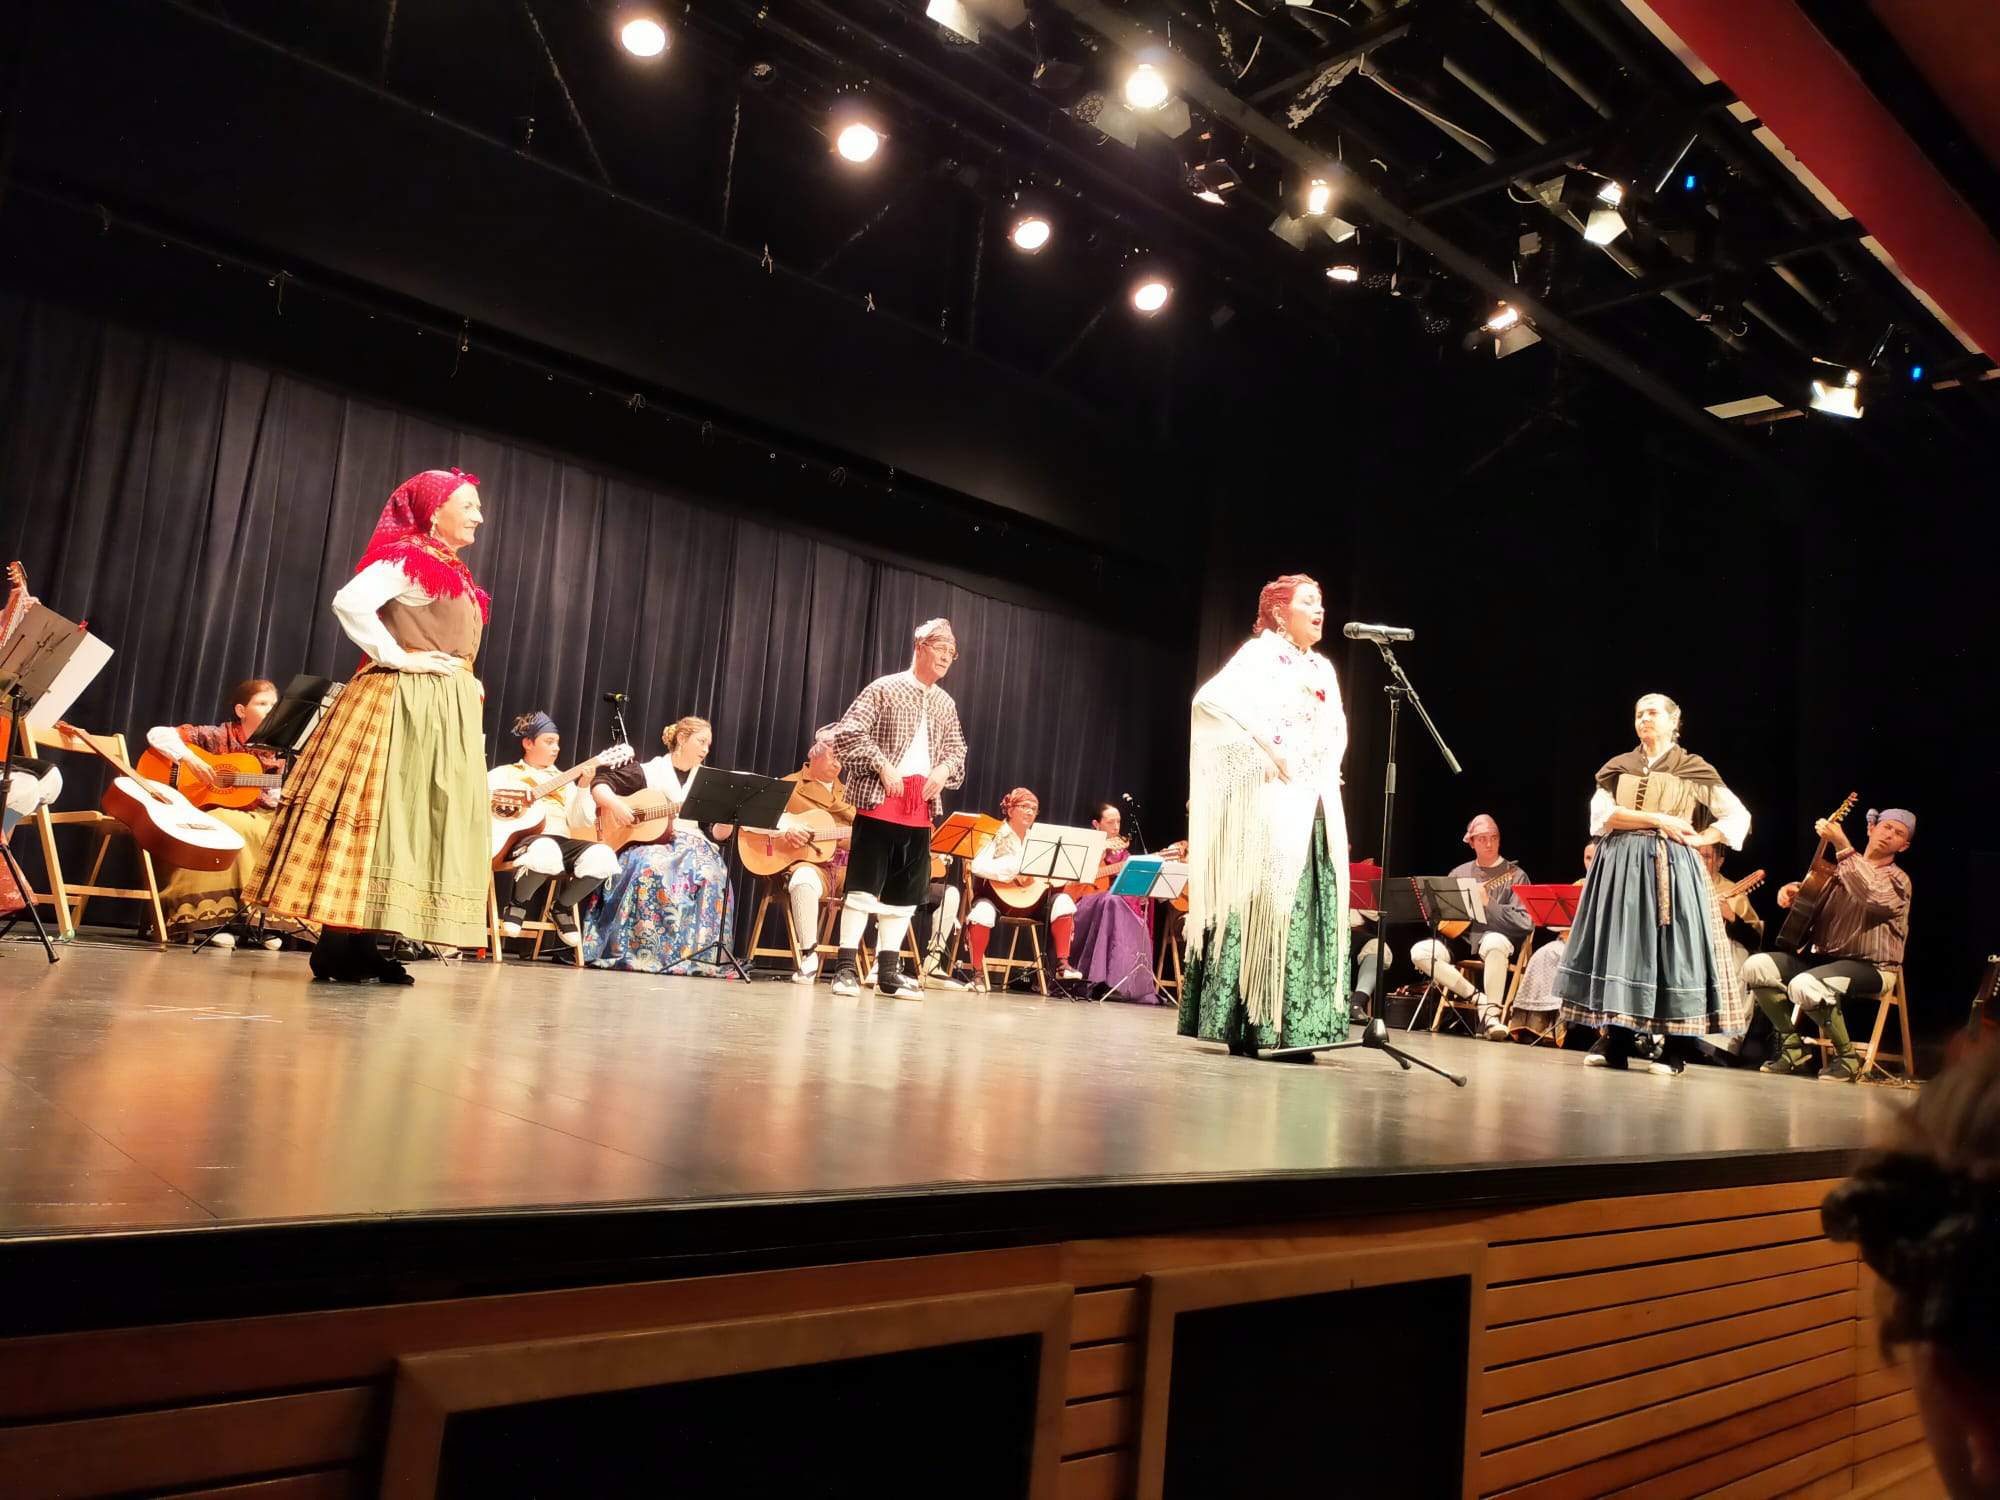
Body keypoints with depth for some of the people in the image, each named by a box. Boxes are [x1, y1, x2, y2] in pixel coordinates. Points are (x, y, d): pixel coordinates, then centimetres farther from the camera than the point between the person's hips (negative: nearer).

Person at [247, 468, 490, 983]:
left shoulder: (453, 572, 20)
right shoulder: (408, 558, -8)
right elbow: (350, 603, -22)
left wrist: (465, 683, 11)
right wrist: (398, 659, -18)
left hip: (442, 710, 9)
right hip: (402, 703, -9)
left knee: (413, 818, 6)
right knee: (377, 813, -9)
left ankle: (359, 942, 9)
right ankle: (336, 946, -7)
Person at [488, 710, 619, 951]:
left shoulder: (564, 781, 29)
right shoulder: (504, 774, 18)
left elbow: (580, 820, 16)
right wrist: (502, 802, -12)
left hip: (561, 841, 5)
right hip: (521, 838, -4)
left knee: (603, 858, -27)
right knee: (546, 851, -42)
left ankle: (562, 906, 1)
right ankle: (517, 904, -10)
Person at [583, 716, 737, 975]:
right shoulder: (648, 771, 6)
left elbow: (717, 835, 11)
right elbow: (599, 784, 3)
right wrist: (615, 805, -15)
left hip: (692, 847, 3)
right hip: (650, 843, -3)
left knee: (712, 876, -31)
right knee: (652, 871, -38)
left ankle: (695, 955, -27)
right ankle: (639, 951, -29)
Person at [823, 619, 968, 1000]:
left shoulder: (946, 704, 15)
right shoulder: (885, 688, -3)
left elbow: (957, 750, 21)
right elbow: (846, 733, -9)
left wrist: (944, 769, -1)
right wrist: (882, 765, -16)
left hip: (922, 807, 6)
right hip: (879, 800, -6)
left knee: (905, 890, 7)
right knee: (864, 884, -6)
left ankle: (888, 972, 14)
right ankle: (846, 966, 0)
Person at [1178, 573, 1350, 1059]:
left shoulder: (1324, 668, 20)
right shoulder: (1261, 652, -2)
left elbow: (1336, 729, 32)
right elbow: (1213, 699, -17)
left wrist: (1329, 771, 13)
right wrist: (1265, 746, -20)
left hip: (1316, 804, 8)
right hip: (1272, 799, -7)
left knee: (1310, 909, 3)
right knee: (1263, 902, -10)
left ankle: (1289, 1027, 8)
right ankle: (1244, 1026, -4)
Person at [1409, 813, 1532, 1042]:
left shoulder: (1515, 875, 2)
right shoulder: (1459, 873, 15)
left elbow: (1526, 922, -9)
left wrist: (1489, 904, -15)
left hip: (1493, 936, -4)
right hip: (1459, 937, 4)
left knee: (1496, 944, -41)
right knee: (1420, 952, -22)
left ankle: (1490, 1013, -26)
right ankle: (1476, 996, -16)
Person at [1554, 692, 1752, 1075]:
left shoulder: (1694, 770, 6)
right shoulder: (1619, 767, 11)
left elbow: (1739, 816, 5)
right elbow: (1601, 814, -5)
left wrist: (1698, 839, -5)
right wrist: (1658, 819, -12)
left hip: (1671, 868, -2)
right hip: (1620, 866, 2)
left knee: (1669, 945, -6)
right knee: (1620, 944, -1)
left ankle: (1675, 1048, -1)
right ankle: (1615, 1041, 2)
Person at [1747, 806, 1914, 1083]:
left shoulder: (1897, 879, -4)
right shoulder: (1838, 870, 14)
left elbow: (1874, 896, -29)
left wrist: (1842, 845, -35)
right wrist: (1793, 892, -3)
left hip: (1870, 968, -6)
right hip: (1822, 958, 6)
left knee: (1805, 986, -35)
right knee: (1756, 966, -15)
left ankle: (1847, 1058, -11)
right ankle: (1793, 1047, 0)